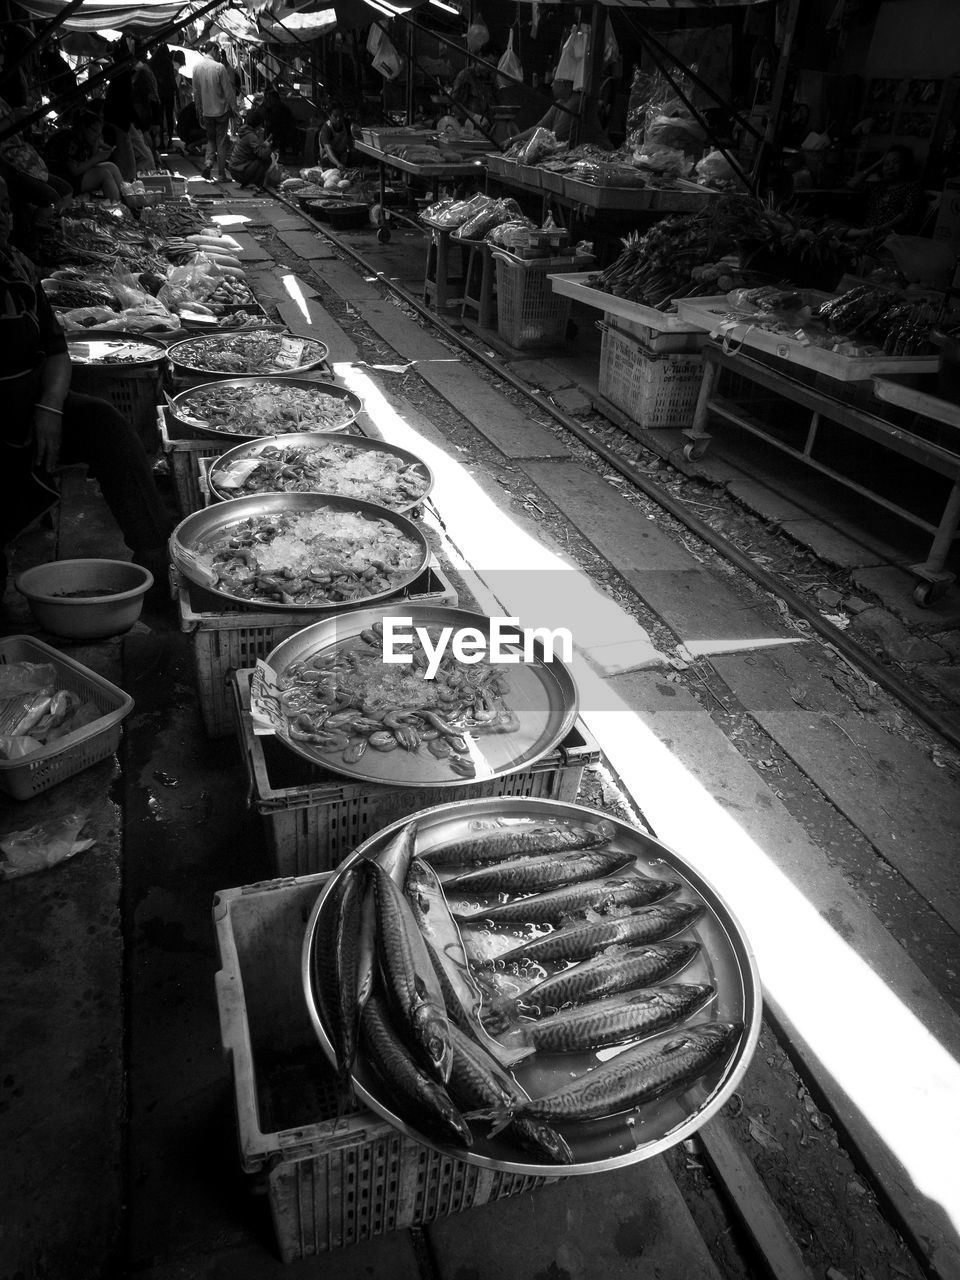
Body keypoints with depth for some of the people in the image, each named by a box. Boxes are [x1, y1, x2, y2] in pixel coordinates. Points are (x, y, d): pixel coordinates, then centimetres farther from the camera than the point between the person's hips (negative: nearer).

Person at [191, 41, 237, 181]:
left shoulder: (196, 67, 0)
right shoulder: (219, 67, -15)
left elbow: (196, 92, 7)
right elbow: (228, 91, -12)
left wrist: (199, 111, 16)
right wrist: (234, 108, 0)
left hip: (206, 111, 4)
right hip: (221, 110, -4)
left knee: (211, 138, 19)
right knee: (221, 142, 5)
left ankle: (208, 161, -5)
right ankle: (221, 174, 6)